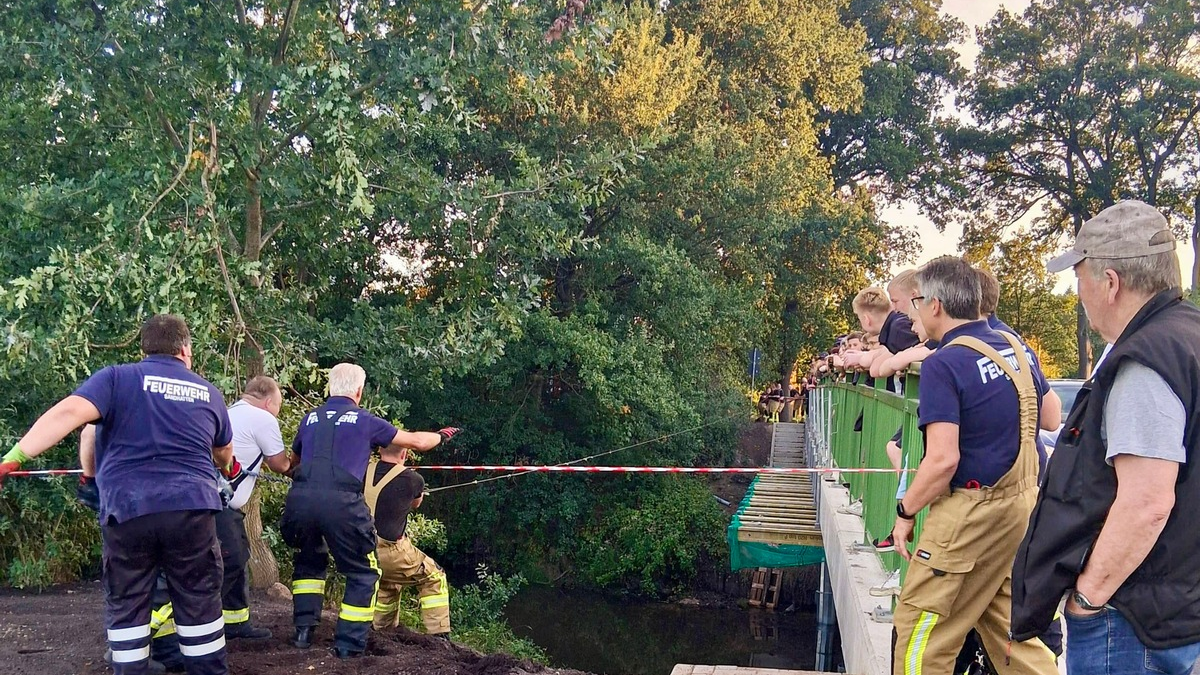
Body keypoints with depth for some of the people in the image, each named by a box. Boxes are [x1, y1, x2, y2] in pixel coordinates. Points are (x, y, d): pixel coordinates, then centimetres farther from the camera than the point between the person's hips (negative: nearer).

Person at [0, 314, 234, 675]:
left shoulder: (116, 378, 4)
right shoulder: (209, 392, 14)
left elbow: (69, 412, -14)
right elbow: (224, 453, 30)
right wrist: (225, 469, 53)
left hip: (126, 510, -1)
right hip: (191, 508, 1)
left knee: (126, 609, 12)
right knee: (200, 605, 10)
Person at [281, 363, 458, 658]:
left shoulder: (310, 418, 21)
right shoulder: (365, 420, 12)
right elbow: (416, 441, 21)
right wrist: (441, 435, 42)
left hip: (300, 499, 4)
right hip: (341, 502, -4)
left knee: (310, 562, 31)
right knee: (363, 573, 15)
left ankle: (303, 631, 27)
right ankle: (348, 645, 12)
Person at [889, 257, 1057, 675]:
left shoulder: (943, 364, -17)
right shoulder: (1016, 349, 6)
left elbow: (943, 460, -22)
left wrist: (905, 511, -9)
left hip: (972, 513, -8)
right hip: (1024, 503, 8)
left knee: (919, 631, 4)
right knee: (1009, 623, 19)